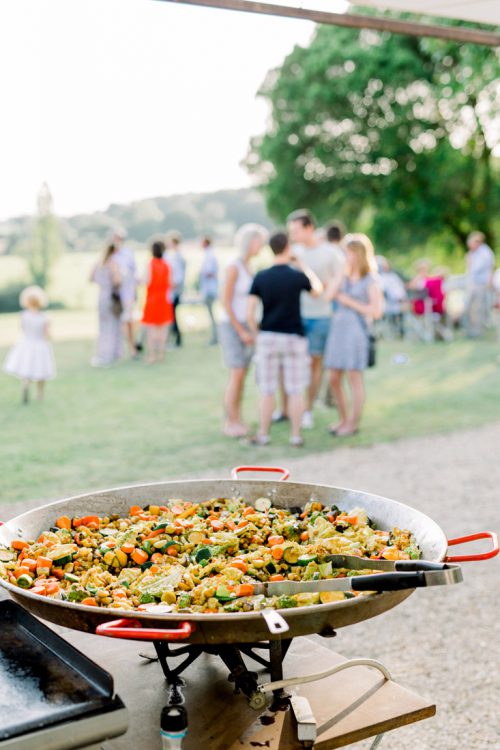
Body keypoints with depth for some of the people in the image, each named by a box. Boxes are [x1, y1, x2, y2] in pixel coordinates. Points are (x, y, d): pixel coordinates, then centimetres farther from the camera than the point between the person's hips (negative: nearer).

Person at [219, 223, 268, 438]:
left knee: (242, 376, 8)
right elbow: (225, 302, -19)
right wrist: (241, 332, -19)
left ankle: (237, 422, 14)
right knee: (237, 376, -9)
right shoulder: (233, 267, -17)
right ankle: (230, 424, 0)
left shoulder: (247, 267, 11)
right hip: (232, 326, -9)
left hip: (244, 327, 9)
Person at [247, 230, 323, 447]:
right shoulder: (298, 276, -8)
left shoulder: (260, 277, -3)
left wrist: (257, 334, 8)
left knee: (267, 390, 8)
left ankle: (263, 435, 13)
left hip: (268, 337, 2)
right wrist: (305, 268, 24)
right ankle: (296, 436, 10)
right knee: (295, 391, 6)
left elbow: (250, 313, -6)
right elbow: (318, 291, 14)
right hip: (293, 338, -2)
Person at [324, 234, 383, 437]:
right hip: (338, 329, 6)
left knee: (354, 378, 1)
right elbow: (328, 296, -4)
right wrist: (343, 272, -4)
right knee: (334, 379, 9)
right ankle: (344, 419, 24)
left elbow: (376, 312, -12)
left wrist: (349, 301, -9)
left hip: (357, 331, -6)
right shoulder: (343, 277, 12)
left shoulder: (370, 281, -4)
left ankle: (353, 423, 12)